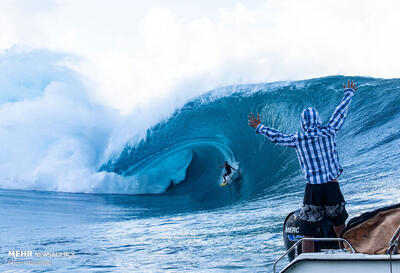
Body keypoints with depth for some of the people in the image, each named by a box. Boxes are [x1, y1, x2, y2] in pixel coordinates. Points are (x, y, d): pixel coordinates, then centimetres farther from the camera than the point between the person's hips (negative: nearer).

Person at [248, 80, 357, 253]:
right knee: (340, 228, 19)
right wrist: (349, 93, 31)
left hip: (312, 190, -1)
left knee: (308, 235, 4)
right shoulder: (328, 132, 0)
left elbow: (276, 136, 16)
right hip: (332, 188, 1)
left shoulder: (297, 140, 1)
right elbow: (340, 112, 14)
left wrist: (259, 127, 33)